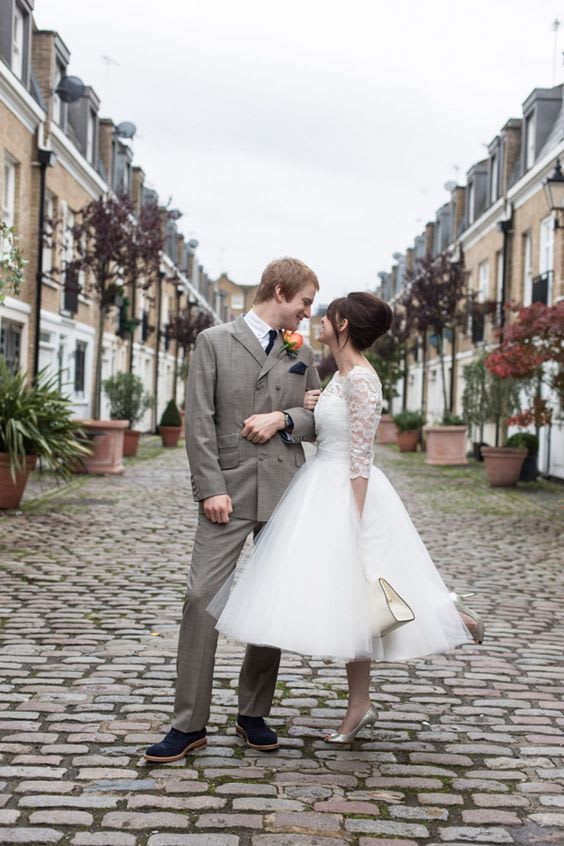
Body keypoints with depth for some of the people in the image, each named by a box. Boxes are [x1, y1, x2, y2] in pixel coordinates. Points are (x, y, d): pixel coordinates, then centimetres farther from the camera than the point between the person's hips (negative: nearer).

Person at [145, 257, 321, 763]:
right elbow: (199, 422, -4)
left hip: (284, 493, 4)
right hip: (229, 491, -3)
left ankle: (254, 714, 19)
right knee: (202, 597, -8)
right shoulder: (215, 342, 2)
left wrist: (283, 418, -6)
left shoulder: (301, 353, 14)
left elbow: (318, 421, 15)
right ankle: (190, 724, 0)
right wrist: (211, 488, -11)